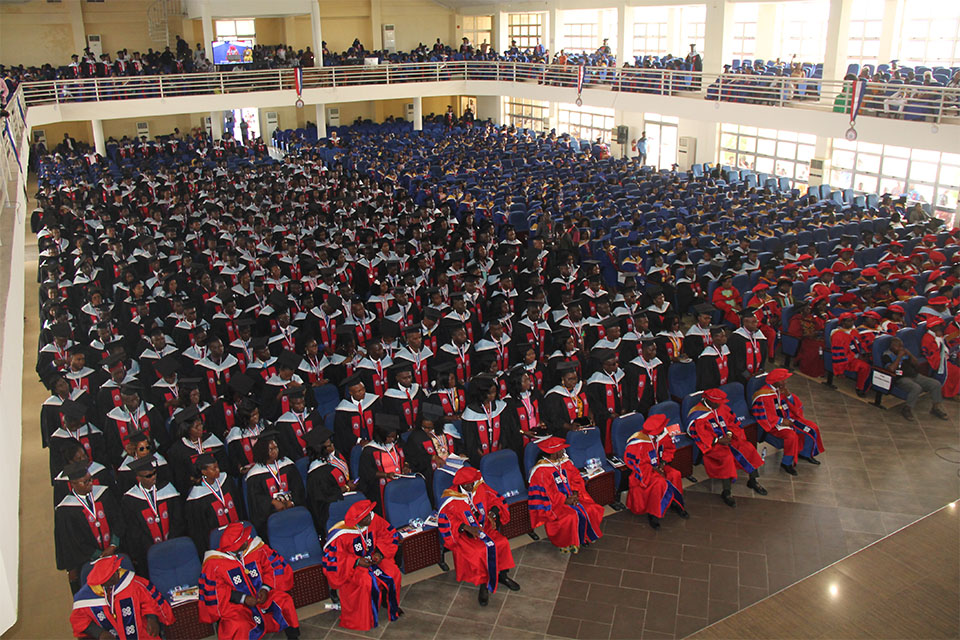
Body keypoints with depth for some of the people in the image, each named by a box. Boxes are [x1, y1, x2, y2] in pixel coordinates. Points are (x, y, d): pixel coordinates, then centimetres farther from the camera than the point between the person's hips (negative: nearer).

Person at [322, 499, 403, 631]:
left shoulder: (374, 520, -15)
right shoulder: (341, 535, -27)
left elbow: (390, 534, -1)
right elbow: (330, 559, -20)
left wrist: (380, 552, -15)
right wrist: (356, 562, -27)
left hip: (372, 559, 5)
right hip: (351, 567, -5)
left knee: (393, 572, -16)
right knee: (367, 583, -31)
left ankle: (392, 605, 12)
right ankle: (366, 619, -7)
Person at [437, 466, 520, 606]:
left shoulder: (481, 488, -2)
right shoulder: (450, 499, -13)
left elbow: (495, 499, 10)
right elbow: (445, 521, -14)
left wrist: (493, 513, -11)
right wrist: (467, 528, -22)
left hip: (485, 527, 4)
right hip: (465, 535, -4)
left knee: (503, 543, -19)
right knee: (480, 551, -29)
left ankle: (502, 575, 3)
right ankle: (483, 585, -11)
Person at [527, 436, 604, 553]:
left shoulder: (565, 462, 7)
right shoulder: (541, 471, -16)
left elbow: (576, 479, 9)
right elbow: (548, 493, -17)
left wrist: (575, 494, -10)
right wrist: (565, 500, -21)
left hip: (570, 496, 7)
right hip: (554, 503, -7)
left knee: (591, 509, -12)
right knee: (571, 517, -29)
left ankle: (586, 536, 10)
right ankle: (567, 544, -6)